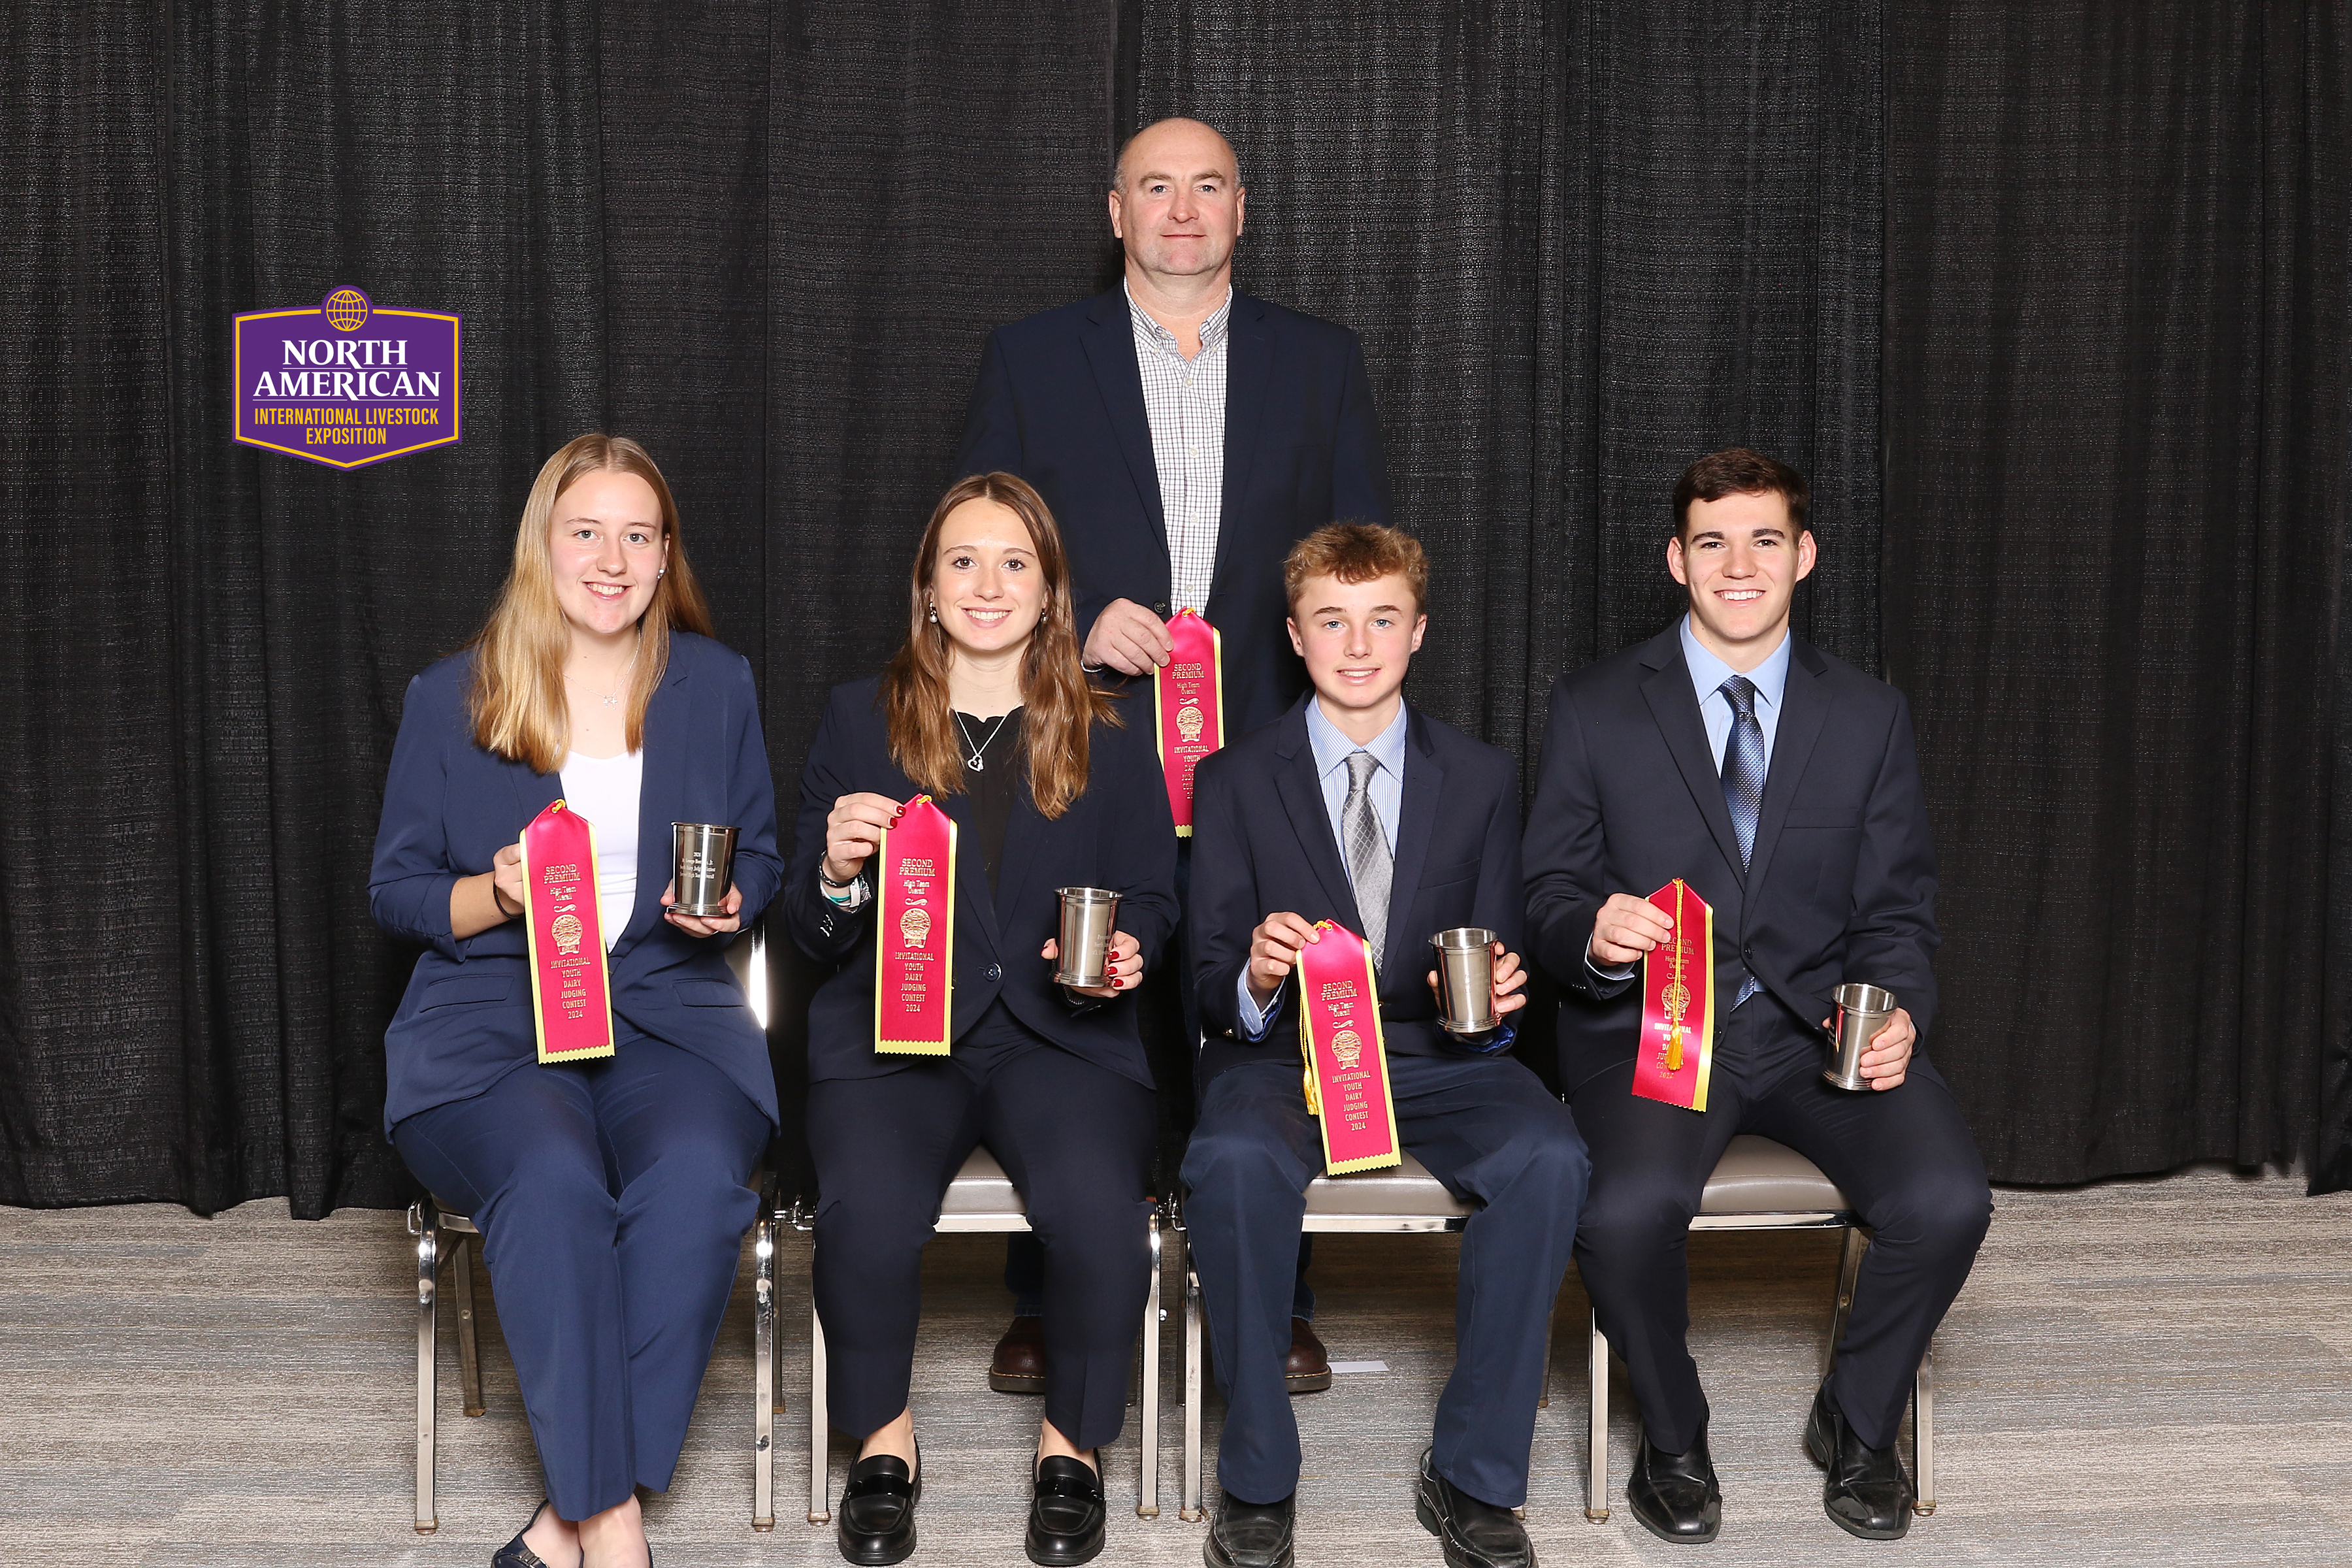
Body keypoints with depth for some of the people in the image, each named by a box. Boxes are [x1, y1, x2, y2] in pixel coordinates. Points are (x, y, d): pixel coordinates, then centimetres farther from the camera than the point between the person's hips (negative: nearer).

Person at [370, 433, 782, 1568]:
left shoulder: (717, 687, 14)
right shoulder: (448, 700, 9)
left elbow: (762, 860, 19)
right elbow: (393, 889, 10)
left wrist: (728, 902, -4)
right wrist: (497, 894, -10)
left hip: (669, 1012, 1)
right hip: (489, 1022, -1)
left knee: (697, 1176, -34)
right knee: (553, 1179, -36)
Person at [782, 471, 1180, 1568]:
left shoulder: (1109, 736, 12)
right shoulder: (858, 719, 11)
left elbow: (1153, 899, 15)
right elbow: (811, 936, 11)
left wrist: (1122, 954, -7)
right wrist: (836, 872, -12)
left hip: (1060, 1034, 0)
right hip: (889, 1034, 0)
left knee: (1100, 1213, -30)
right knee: (864, 1211, -31)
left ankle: (1072, 1443, -1)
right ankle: (883, 1438, -1)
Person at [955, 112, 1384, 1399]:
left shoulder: (1319, 363, 11)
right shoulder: (1030, 360, 7)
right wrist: (1076, 627, -11)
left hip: (1266, 749, 1)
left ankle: (1273, 1304, 17)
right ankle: (1047, 1306, 16)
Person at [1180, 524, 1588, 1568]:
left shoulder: (1483, 780, 12)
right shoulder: (1234, 781, 7)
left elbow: (1496, 970, 11)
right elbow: (1209, 981, 3)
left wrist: (1494, 999, -14)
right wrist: (1255, 983, -21)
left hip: (1436, 1059, 1)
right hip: (1281, 1053, -1)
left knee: (1547, 1156, -31)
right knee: (1233, 1160, -36)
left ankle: (1473, 1475, -16)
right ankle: (1258, 1481, -18)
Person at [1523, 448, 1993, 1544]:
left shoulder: (1869, 718, 10)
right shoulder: (1594, 711, 4)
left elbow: (1895, 912, 11)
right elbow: (1550, 899, 4)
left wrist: (1895, 1013, -11)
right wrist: (1595, 934, -21)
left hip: (1816, 1026, 2)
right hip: (1651, 1022, -2)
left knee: (1946, 1201, -24)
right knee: (1628, 1210, -32)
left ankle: (1857, 1423, 8)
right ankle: (1672, 1439, 1)